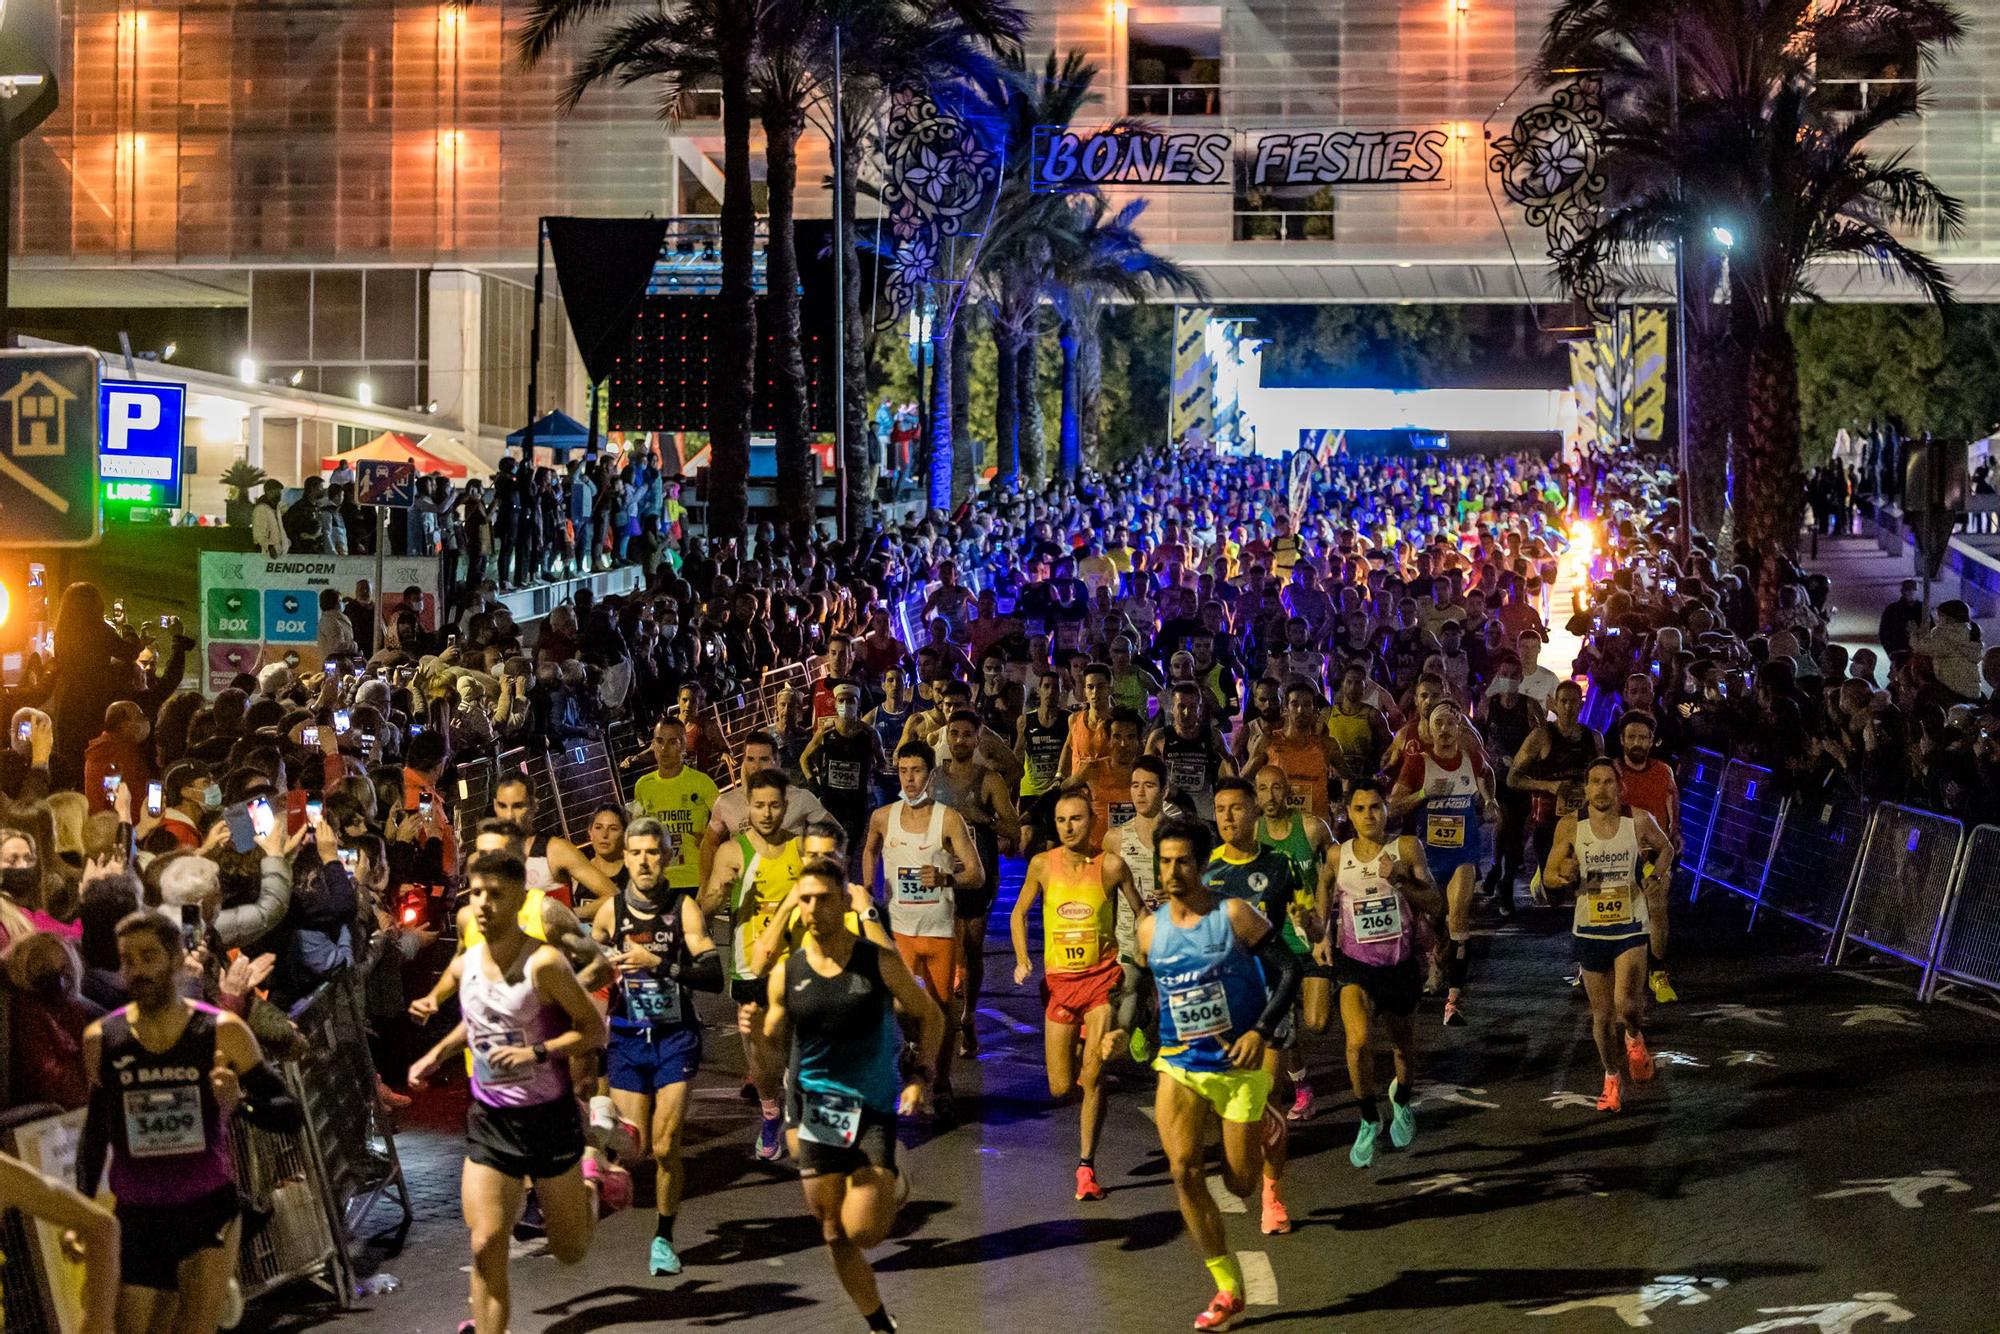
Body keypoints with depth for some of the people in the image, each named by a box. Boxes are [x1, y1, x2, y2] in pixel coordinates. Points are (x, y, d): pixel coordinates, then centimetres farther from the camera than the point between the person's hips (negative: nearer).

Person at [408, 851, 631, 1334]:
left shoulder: (544, 963, -19)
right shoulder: (463, 966, -1)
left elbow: (595, 1030, -15)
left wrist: (537, 1052, -26)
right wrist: (436, 1056, 10)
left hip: (549, 1117, -3)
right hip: (489, 1119, 4)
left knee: (570, 1251, 11)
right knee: (486, 1246, -8)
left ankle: (590, 1182, 40)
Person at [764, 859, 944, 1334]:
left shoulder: (879, 962, -4)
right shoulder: (786, 974, 1)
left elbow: (930, 1015, 8)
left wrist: (920, 1076, -5)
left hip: (875, 1110, -2)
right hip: (816, 1113, 2)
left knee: (861, 1233, -12)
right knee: (836, 1237, 5)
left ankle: (892, 1188, 21)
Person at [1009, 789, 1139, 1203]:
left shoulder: (1110, 865, -8)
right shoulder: (1042, 864, -3)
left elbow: (1139, 913, 5)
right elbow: (1019, 913, 11)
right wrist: (1022, 959, -2)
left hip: (1101, 978, -2)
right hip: (1058, 981, 2)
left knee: (1093, 1077, -12)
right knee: (1060, 1088, 4)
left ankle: (1087, 1165, 0)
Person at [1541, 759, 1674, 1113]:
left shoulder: (1639, 821, -6)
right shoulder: (1570, 826, -6)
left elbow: (1666, 848, 14)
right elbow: (1548, 873, 2)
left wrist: (1659, 873, -5)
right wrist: (1565, 876, -20)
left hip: (1631, 927, -1)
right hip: (1590, 930, 1)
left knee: (1626, 1006, -17)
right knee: (1602, 1015, 9)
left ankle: (1635, 1039, 18)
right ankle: (1612, 1080, 30)